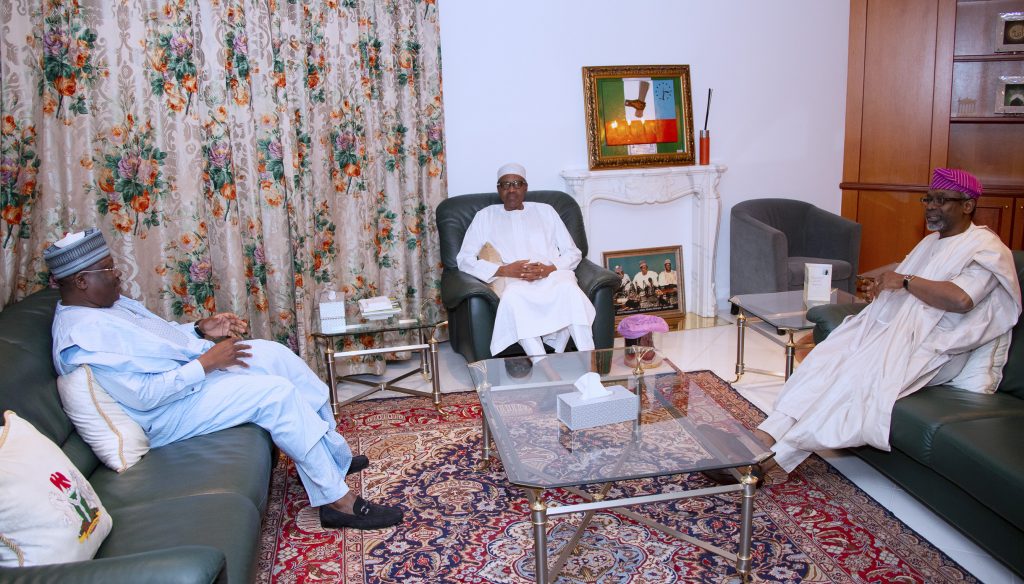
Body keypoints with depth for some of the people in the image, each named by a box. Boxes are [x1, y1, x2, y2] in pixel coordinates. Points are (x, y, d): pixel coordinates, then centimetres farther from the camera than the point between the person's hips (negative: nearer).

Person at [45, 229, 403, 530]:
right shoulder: (81, 337, -23)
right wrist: (207, 362, -24)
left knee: (273, 353, -1)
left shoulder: (108, 302, 9)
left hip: (190, 368, 11)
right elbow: (144, 395, -27)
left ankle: (332, 455, 7)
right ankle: (337, 501, -15)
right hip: (167, 413, -11)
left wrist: (201, 330, 3)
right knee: (275, 393, -22)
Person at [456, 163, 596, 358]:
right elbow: (464, 259, 8)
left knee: (569, 290, -36)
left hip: (552, 277, 1)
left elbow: (573, 252, 17)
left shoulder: (545, 210, 23)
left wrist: (550, 269, -7)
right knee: (512, 297, -40)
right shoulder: (485, 216, 20)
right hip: (512, 282, -1)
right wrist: (503, 270, -8)